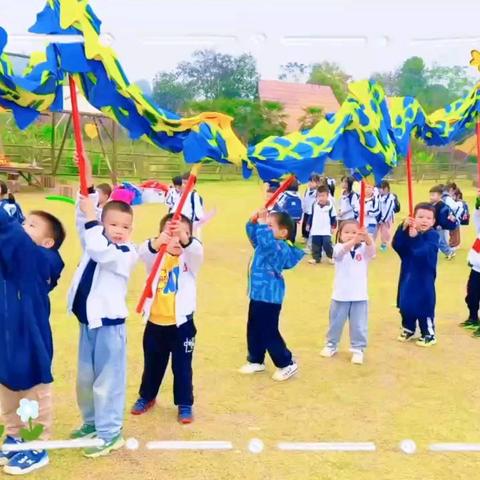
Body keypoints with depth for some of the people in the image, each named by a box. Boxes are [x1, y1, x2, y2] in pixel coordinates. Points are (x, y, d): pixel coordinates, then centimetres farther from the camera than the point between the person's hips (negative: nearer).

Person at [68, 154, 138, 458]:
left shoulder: (127, 254, -15)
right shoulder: (96, 242, 5)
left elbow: (101, 252, -31)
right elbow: (84, 223, 1)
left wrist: (91, 217, -26)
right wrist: (88, 189, -10)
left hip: (110, 324, -7)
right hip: (88, 322, 7)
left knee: (107, 381, 1)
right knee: (85, 378, 19)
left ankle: (111, 433, 12)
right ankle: (92, 422, 36)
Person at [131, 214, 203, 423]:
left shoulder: (190, 258, -6)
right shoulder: (156, 256, -3)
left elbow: (197, 250, -30)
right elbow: (143, 252, -27)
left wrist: (185, 238, -53)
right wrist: (157, 243, -51)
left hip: (181, 323, -2)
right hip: (156, 323, 2)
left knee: (182, 367, 9)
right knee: (152, 364, 20)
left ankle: (185, 404, 25)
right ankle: (146, 397, 41)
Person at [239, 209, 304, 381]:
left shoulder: (280, 248, -21)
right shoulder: (265, 244, 7)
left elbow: (266, 240, -41)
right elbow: (253, 234, 18)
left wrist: (262, 223, -34)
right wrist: (254, 222, -1)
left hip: (269, 297, -10)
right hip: (258, 294, 10)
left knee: (269, 333, -2)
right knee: (253, 330, 19)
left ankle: (287, 364, 13)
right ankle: (256, 361, 34)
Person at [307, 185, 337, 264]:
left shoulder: (330, 205, -7)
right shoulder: (314, 205, 2)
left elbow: (333, 217, -1)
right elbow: (311, 216, 12)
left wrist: (333, 227, -3)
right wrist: (309, 225, 13)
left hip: (326, 231, -4)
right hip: (316, 230, 4)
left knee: (327, 244, -8)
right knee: (315, 245, 7)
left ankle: (331, 256, 10)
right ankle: (316, 258, 18)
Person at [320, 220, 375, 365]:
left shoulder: (363, 249, -3)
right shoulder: (338, 248, -8)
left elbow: (371, 248, -26)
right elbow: (343, 250, -32)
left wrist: (366, 237, -49)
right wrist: (353, 241, -53)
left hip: (360, 295, 0)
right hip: (341, 295, 0)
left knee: (359, 325, 7)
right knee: (336, 322, 16)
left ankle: (358, 349, 21)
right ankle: (331, 345, 33)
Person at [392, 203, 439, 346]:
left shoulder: (433, 235, -13)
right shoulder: (408, 231, -2)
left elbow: (425, 253, -30)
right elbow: (396, 245, -19)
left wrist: (415, 237, -41)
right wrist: (403, 228, -31)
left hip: (424, 279, -4)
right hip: (407, 276, 4)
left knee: (424, 306, 0)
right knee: (405, 304, 14)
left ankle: (429, 334, 17)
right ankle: (408, 329, 34)